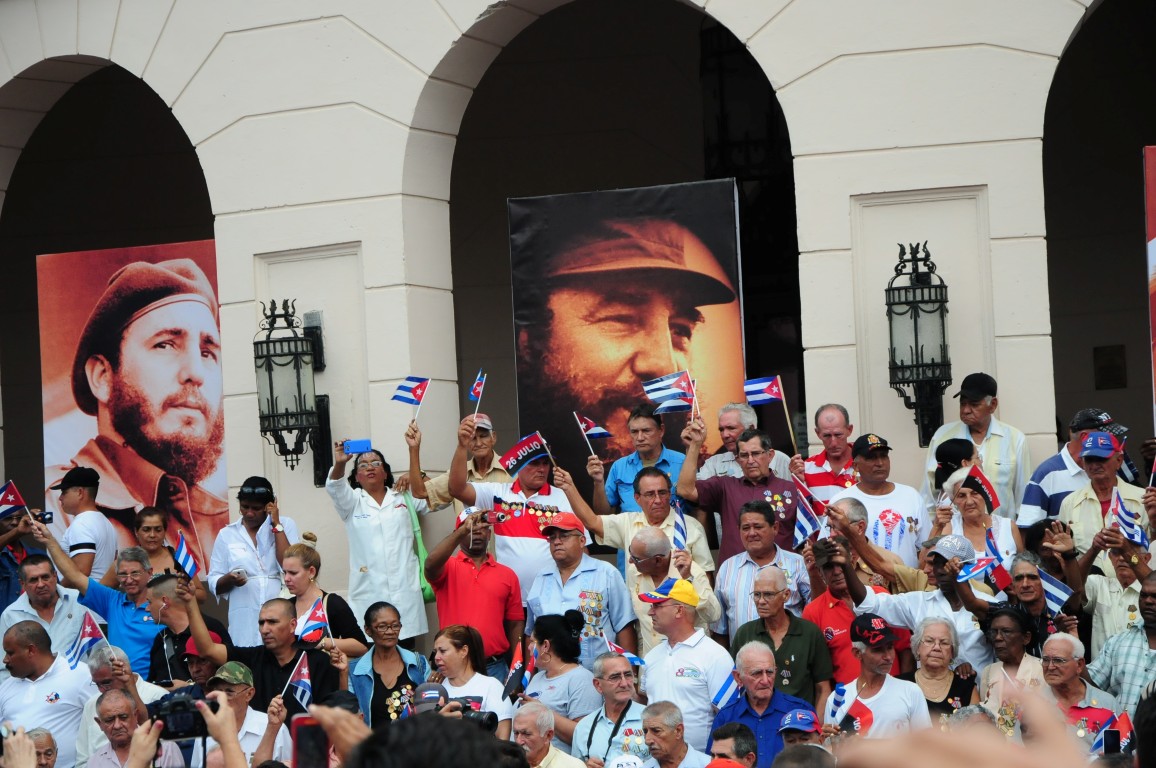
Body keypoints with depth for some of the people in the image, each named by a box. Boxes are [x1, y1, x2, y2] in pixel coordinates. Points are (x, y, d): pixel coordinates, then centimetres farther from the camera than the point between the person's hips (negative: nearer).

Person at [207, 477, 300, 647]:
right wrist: (229, 579, -13)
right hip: (244, 620, 1)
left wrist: (277, 525, -5)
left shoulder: (286, 525, 6)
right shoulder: (227, 534, 10)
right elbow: (214, 584, 9)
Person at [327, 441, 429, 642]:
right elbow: (335, 488, -7)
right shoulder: (352, 502, 13)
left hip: (404, 588, 1)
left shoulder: (404, 497, 18)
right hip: (368, 591, -1)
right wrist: (339, 464, -29)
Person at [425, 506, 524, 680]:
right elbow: (430, 564, -21)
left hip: (495, 668, 2)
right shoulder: (448, 567, 4)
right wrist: (463, 530, -26)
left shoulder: (507, 574, 10)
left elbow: (515, 624, 9)